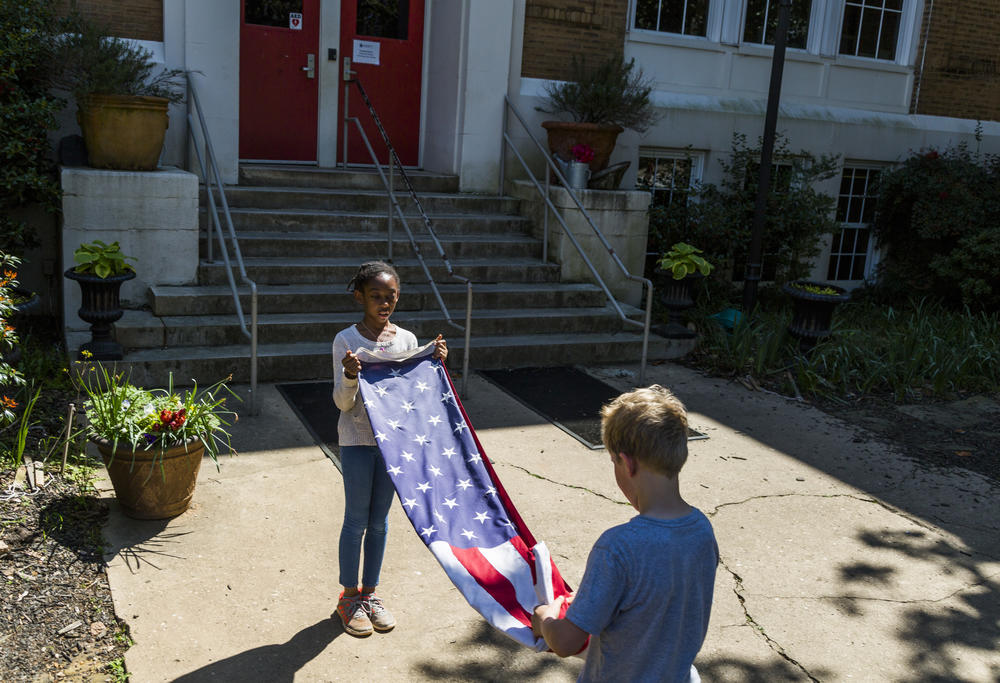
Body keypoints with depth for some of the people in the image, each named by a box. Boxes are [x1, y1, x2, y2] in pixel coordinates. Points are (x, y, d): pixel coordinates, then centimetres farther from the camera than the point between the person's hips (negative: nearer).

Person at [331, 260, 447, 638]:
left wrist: (434, 364, -7)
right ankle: (350, 596, 23)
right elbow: (343, 403, -11)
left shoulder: (407, 339, 2)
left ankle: (370, 592, 29)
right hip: (357, 440, -3)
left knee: (379, 520, 14)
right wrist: (349, 376, -31)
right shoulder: (346, 341, -9)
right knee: (356, 519, 5)